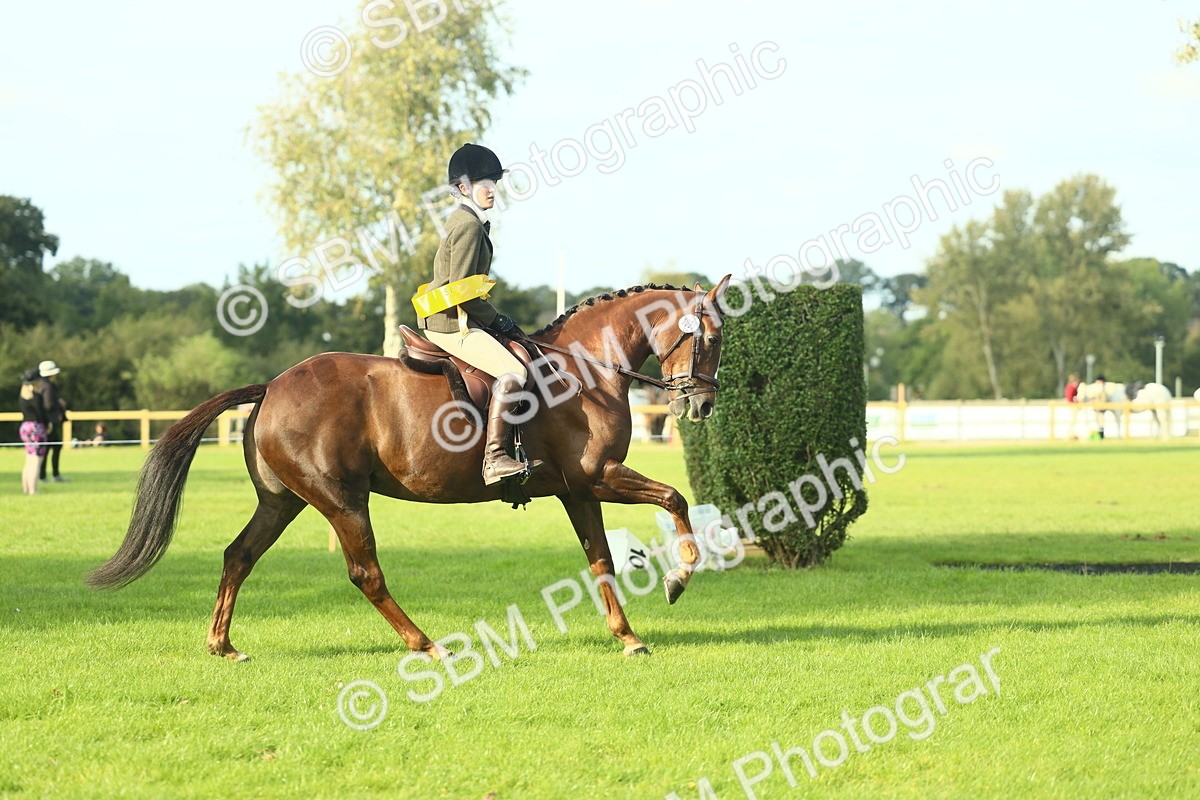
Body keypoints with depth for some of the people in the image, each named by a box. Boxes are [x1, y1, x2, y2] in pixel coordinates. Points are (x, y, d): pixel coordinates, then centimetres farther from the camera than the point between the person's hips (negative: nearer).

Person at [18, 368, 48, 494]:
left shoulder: (23, 393, 13)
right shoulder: (35, 395, -14)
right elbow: (40, 412, -14)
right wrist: (47, 425, 2)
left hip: (25, 427, 9)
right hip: (36, 427, -9)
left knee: (29, 461, 14)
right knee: (36, 460, -8)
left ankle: (25, 489, 15)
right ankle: (33, 491, -12)